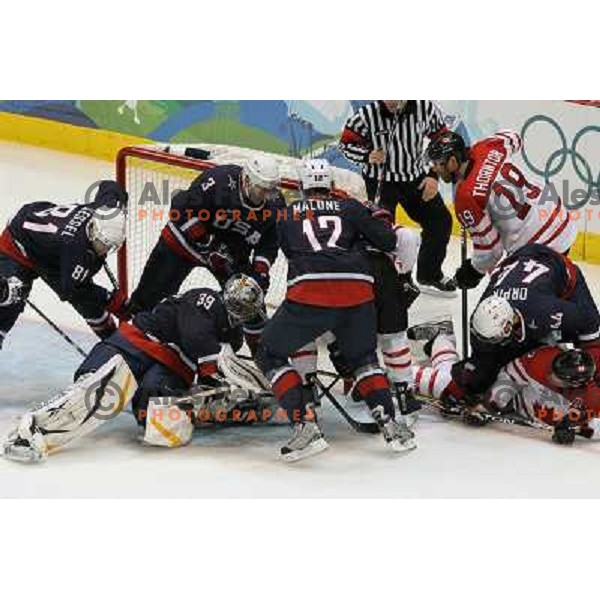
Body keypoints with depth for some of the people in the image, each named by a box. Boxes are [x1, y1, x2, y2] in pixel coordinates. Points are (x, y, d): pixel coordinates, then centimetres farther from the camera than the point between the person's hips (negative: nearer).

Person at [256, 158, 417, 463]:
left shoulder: (288, 214, 23)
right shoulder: (349, 206, 20)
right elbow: (387, 241, 17)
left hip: (308, 293, -2)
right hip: (357, 292, 2)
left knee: (270, 355, 15)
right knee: (363, 358, 28)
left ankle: (305, 426, -2)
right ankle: (390, 423, 11)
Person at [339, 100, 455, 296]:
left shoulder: (427, 108, -16)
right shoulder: (367, 114, -22)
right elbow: (346, 143, -8)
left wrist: (434, 175, -6)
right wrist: (367, 156, -26)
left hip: (416, 177, 4)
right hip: (380, 179, -4)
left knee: (440, 220, 9)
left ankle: (430, 276, 29)